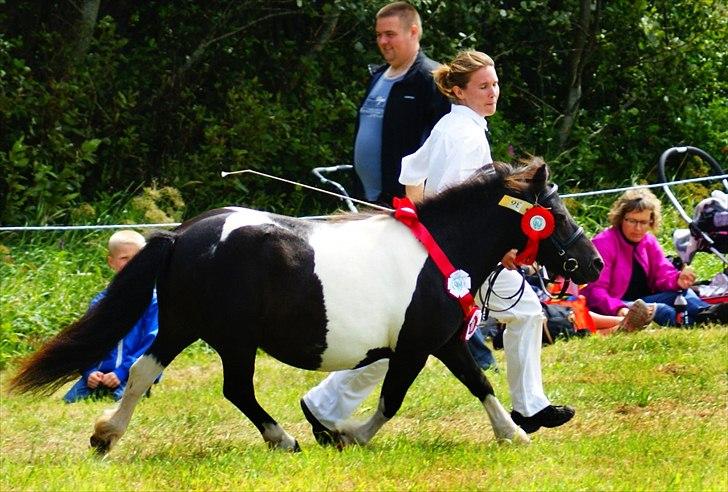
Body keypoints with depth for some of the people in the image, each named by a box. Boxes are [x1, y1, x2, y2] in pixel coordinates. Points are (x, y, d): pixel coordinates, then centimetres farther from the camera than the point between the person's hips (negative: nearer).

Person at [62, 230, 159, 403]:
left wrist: (122, 372, -16)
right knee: (71, 400, -21)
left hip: (134, 375, -3)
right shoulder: (100, 301, 14)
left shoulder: (151, 300, 1)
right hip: (99, 374, 3)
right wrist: (90, 372, -8)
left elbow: (151, 343, -6)